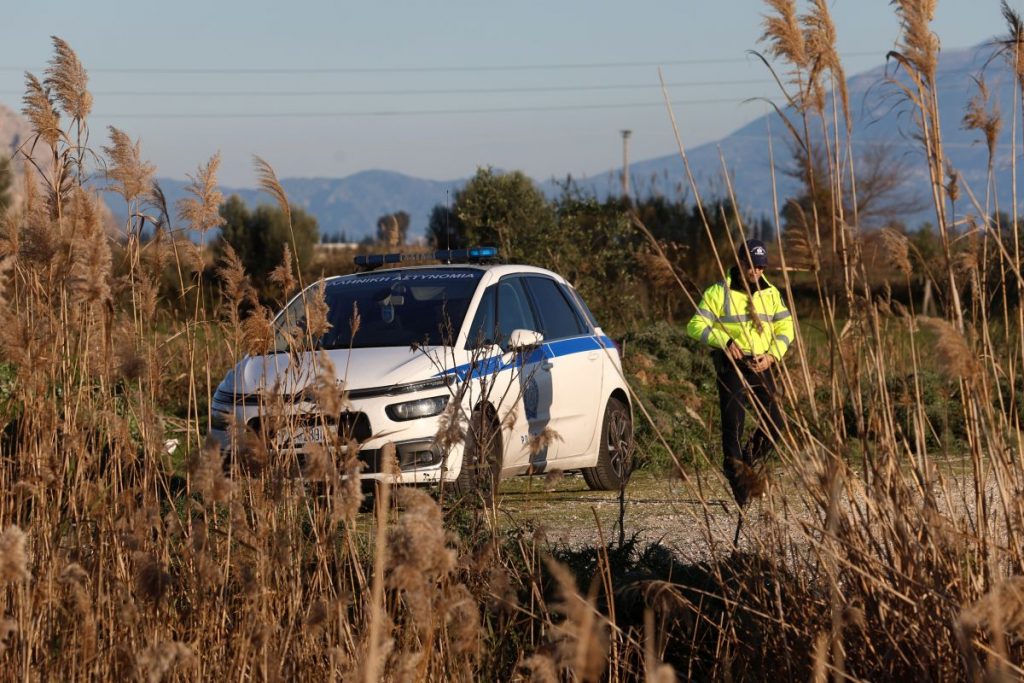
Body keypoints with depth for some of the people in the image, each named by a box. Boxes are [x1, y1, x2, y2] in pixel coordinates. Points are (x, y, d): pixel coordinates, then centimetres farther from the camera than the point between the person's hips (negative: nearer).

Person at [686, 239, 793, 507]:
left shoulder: (770, 294, 12)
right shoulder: (719, 292, -3)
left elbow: (785, 326, 9)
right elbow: (696, 325, -8)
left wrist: (772, 355, -8)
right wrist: (725, 341, -22)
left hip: (761, 365, 4)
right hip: (731, 365, -4)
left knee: (774, 423, -2)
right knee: (733, 422, -11)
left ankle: (749, 463, 20)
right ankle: (736, 474, -4)